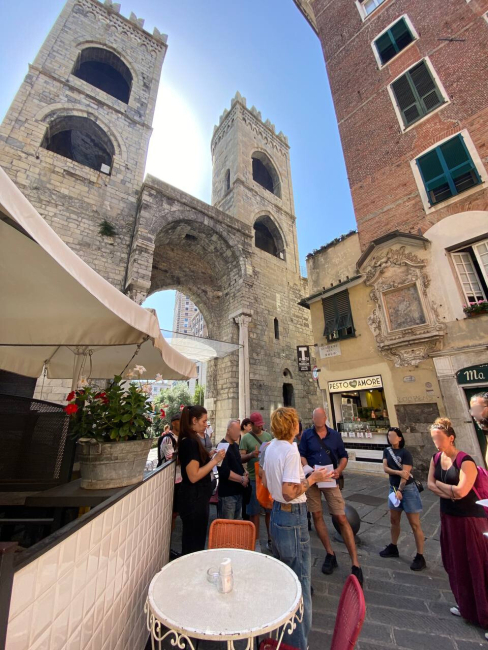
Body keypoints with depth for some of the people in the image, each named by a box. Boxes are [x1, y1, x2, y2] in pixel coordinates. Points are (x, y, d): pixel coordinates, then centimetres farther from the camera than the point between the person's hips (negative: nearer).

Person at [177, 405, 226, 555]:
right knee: (194, 544, 7)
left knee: (193, 541, 22)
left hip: (196, 498, 9)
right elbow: (193, 476, -26)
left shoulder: (192, 440, 7)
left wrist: (212, 459, 6)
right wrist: (215, 460, -22)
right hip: (193, 499, -9)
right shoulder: (190, 442, -23)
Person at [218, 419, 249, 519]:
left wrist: (244, 473, 3)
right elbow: (224, 471, -25)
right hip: (227, 493, -8)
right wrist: (242, 479, -17)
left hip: (238, 491, 9)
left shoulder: (235, 446, 11)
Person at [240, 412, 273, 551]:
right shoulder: (246, 438, -5)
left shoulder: (268, 435, 6)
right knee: (255, 512, 8)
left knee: (271, 510, 13)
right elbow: (241, 458, -9)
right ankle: (256, 542, 26)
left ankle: (271, 540, 31)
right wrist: (251, 455, -27)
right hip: (254, 479, -3)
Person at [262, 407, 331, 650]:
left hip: (276, 512, 9)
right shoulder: (290, 450, -25)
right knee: (300, 579, 9)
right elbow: (290, 493, -26)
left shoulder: (271, 447, 1)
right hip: (293, 517, -9)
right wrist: (312, 478, -16)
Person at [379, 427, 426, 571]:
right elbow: (385, 468, -7)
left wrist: (400, 491, -23)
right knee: (394, 520, 18)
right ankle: (393, 548, 34)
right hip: (393, 488, 6)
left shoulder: (405, 453, -15)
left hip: (407, 489, -6)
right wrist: (398, 472, -22)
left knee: (414, 524, 2)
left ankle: (420, 557, 15)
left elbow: (405, 474, -20)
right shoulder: (387, 451, 2)